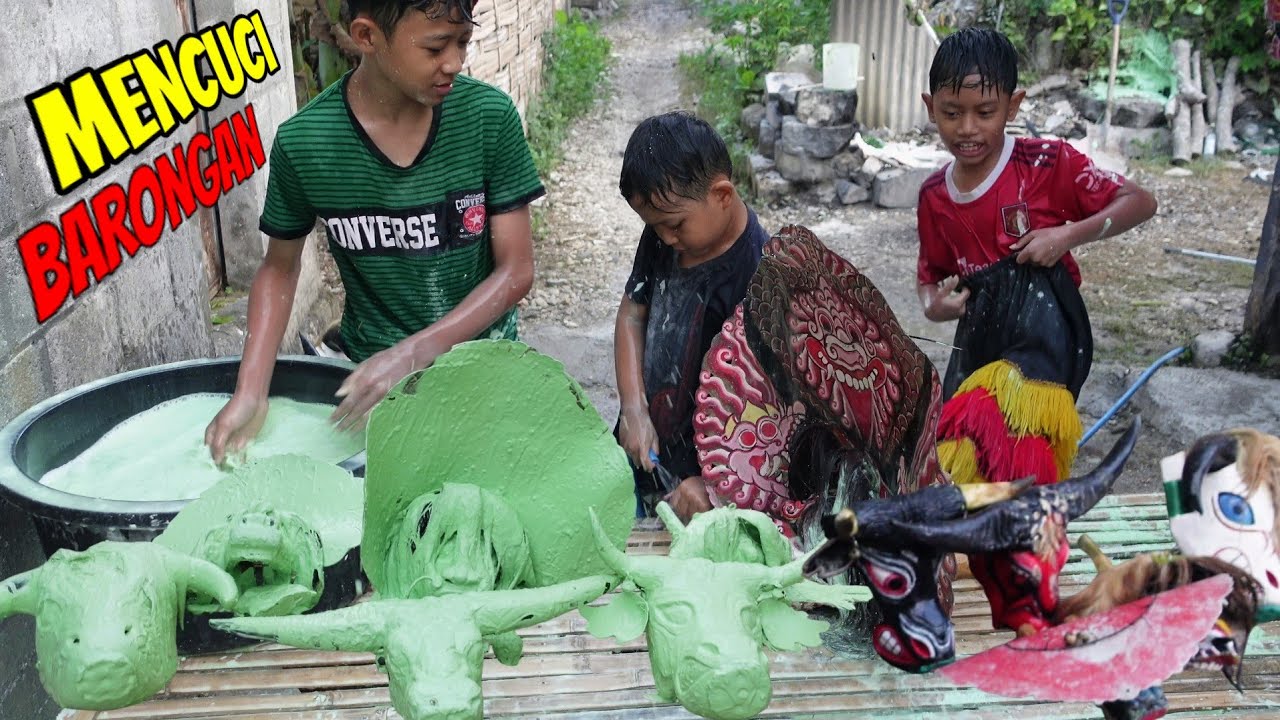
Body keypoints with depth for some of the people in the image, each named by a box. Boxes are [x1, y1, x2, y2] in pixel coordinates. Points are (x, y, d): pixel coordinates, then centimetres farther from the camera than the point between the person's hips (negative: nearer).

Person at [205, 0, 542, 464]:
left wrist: (411, 354, -24)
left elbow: (515, 270, -13)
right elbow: (280, 268, 1)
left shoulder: (489, 116, -16)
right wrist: (250, 392, -10)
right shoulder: (302, 143, -16)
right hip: (370, 373, 0)